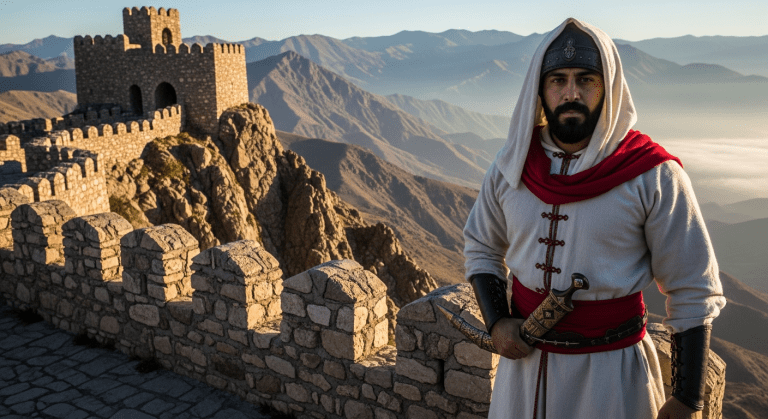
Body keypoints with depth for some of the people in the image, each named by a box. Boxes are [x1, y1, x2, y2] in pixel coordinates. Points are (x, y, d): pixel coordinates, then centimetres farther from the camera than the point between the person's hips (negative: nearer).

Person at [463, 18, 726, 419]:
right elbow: (481, 247, 10)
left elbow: (693, 295, -9)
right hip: (525, 357, 3)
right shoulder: (511, 167, -4)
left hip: (611, 369, -3)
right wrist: (496, 322, -5)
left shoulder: (654, 177, -14)